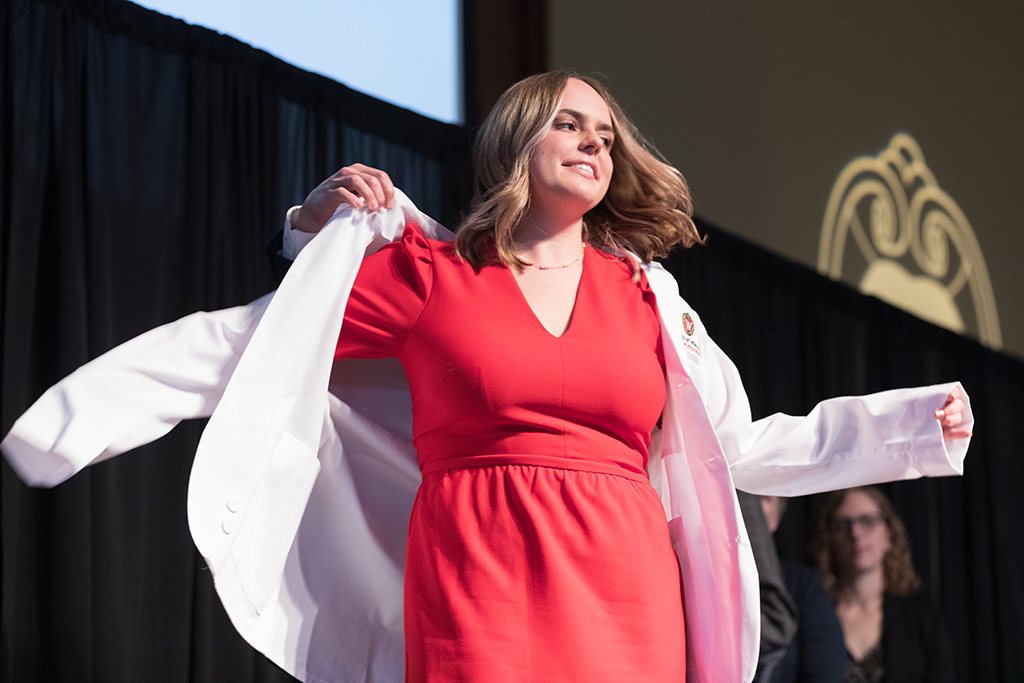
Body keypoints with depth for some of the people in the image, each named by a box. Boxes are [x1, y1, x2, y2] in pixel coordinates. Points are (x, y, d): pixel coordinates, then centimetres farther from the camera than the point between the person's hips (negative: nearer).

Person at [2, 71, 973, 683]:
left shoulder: (644, 295, 15)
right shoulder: (426, 272, 6)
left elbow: (741, 447, 21)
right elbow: (243, 344, 5)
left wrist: (911, 425, 18)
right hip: (477, 598, -3)